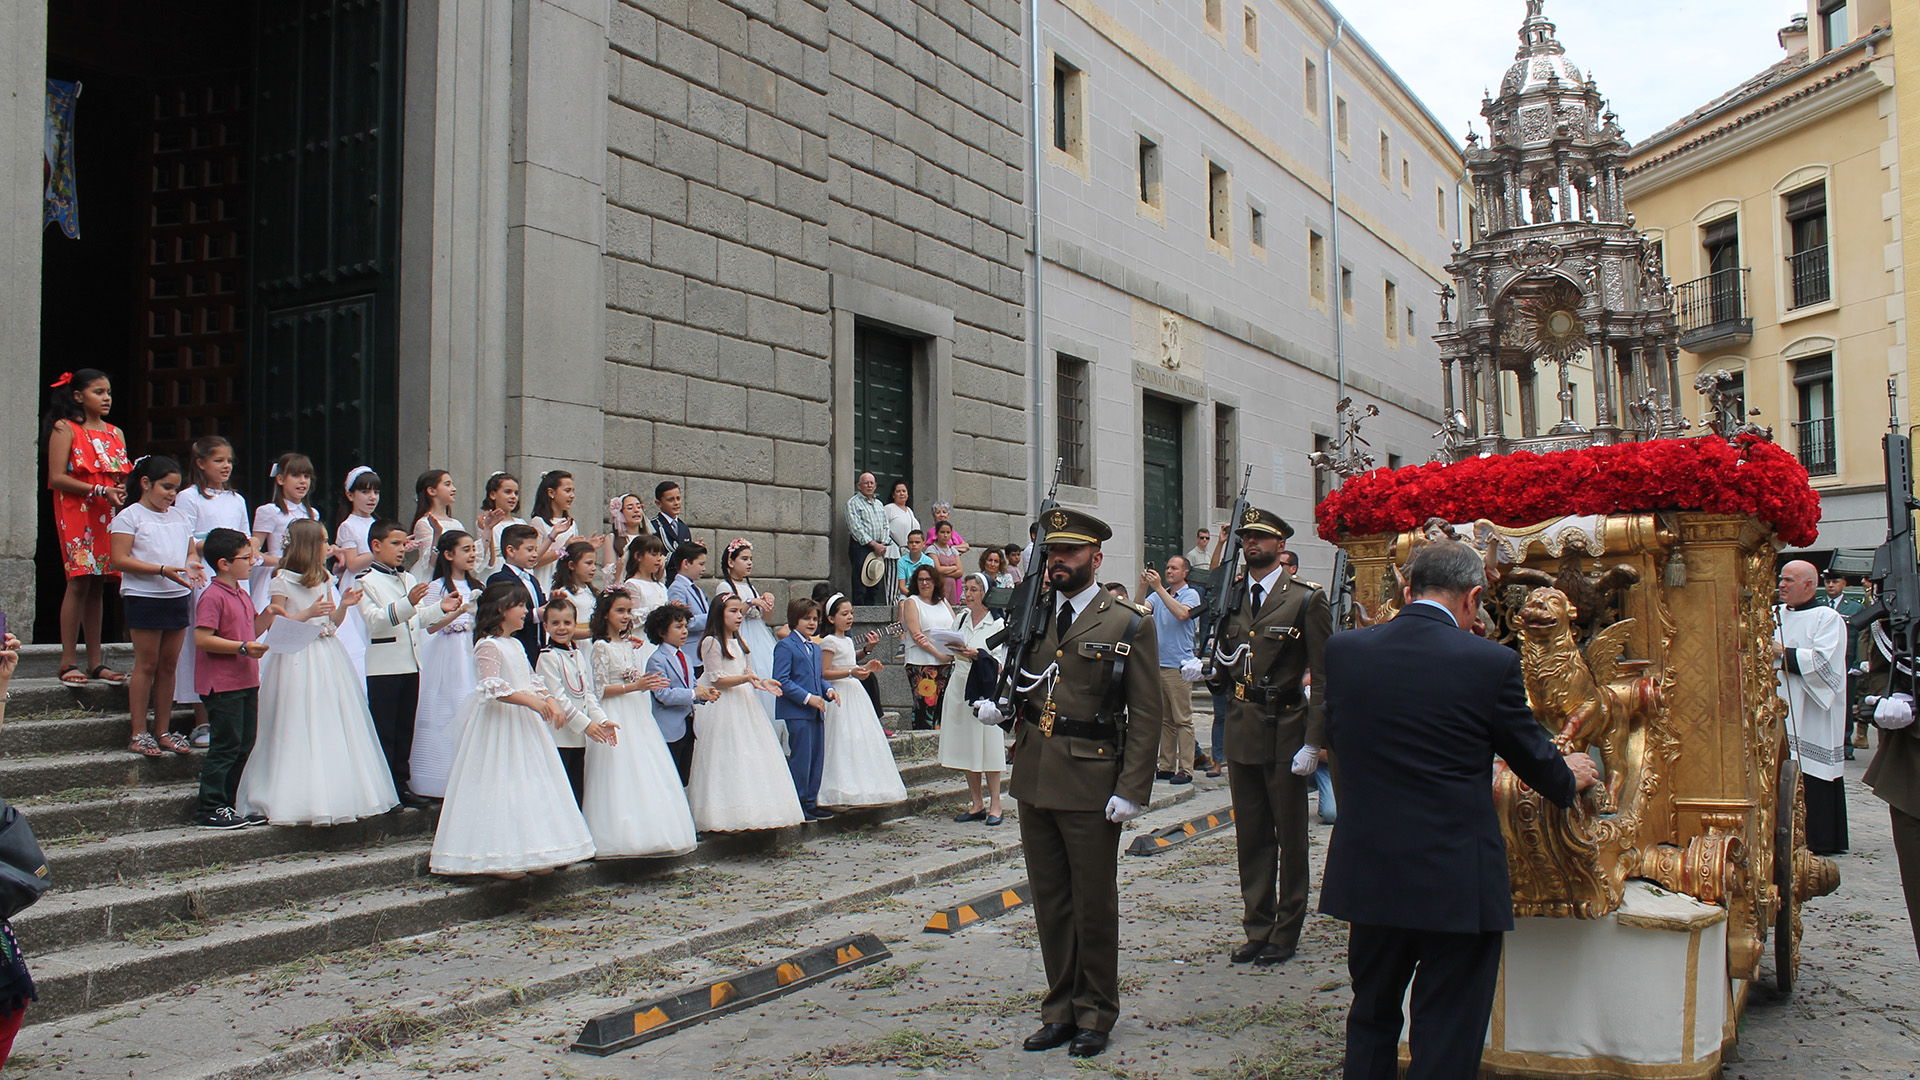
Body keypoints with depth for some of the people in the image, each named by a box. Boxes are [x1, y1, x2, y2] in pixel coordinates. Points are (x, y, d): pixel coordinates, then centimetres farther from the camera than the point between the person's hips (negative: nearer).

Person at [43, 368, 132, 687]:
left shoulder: (115, 433, 17)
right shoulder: (65, 429, -2)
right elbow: (56, 478, -10)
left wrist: (121, 490, -3)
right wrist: (99, 491, -17)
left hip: (108, 515, 6)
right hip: (75, 513, -6)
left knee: (98, 583, 6)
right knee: (79, 581, -11)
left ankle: (95, 662, 8)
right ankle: (67, 663, -8)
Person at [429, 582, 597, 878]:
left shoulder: (515, 645, 16)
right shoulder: (488, 646, -12)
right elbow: (492, 686, -22)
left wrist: (549, 702, 3)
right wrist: (532, 702, -26)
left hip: (524, 723, 9)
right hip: (498, 724, -9)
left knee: (532, 786, 8)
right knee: (500, 787, -7)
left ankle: (530, 853, 14)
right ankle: (497, 858, -2)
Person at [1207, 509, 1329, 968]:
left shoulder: (1306, 599, -6)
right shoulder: (1231, 598, 10)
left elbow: (1324, 677, -8)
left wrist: (1313, 742, -13)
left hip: (1285, 730, -5)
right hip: (1240, 731, 5)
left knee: (1289, 836, 6)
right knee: (1250, 836, 11)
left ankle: (1286, 933, 17)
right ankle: (1257, 928, 22)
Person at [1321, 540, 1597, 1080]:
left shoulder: (1344, 649, -3)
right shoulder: (1491, 663, -13)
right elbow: (1534, 760, 0)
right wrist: (1571, 776, 24)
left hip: (1367, 870, 4)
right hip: (1456, 882, -4)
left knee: (1371, 1024, 21)